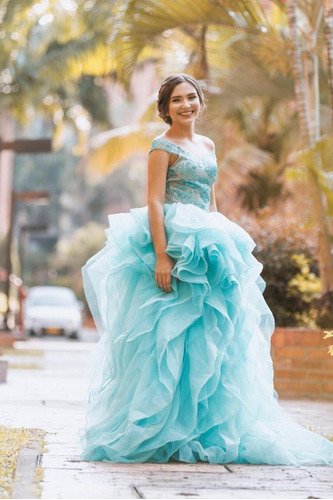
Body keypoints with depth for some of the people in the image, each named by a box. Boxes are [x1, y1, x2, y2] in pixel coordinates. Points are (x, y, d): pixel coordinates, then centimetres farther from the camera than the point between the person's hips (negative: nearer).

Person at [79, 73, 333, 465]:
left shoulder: (207, 145, 18)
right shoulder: (163, 146, -4)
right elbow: (154, 202, -12)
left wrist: (222, 245, 16)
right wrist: (161, 256, -21)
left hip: (208, 247, 8)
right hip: (174, 244, -8)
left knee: (210, 339, 6)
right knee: (171, 337, -6)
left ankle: (206, 428, 12)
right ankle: (165, 432, 0)